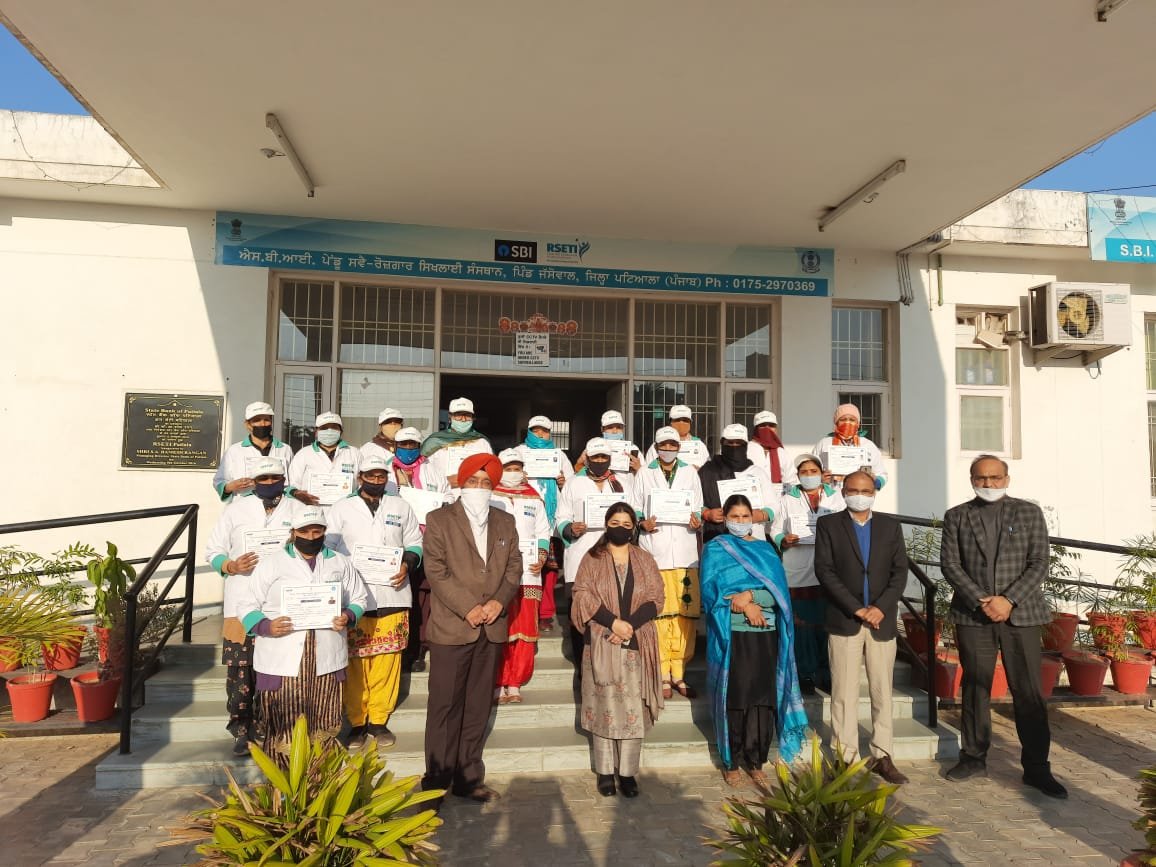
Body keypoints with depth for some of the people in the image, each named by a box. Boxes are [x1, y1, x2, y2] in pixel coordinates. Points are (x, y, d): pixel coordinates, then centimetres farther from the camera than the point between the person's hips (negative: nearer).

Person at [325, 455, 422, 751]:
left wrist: (407, 564, -5)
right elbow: (327, 547, 4)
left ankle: (379, 720, 19)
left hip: (393, 595, 2)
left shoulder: (401, 507, 13)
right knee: (355, 662, 1)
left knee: (388, 659, 4)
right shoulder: (341, 508, 8)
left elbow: (415, 543, 15)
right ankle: (356, 723, 16)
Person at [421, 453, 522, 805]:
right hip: (451, 627, -4)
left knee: (478, 706, 11)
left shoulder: (505, 522, 13)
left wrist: (498, 601, -8)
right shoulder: (440, 519, -1)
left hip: (492, 628, 4)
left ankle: (469, 777, 22)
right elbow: (436, 571, -9)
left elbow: (514, 566, 9)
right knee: (445, 707, 2)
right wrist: (468, 608, -15)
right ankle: (436, 781, 14)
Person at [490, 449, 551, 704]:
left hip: (528, 573, 3)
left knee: (525, 630, 3)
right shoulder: (489, 497, 6)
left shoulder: (534, 499, 18)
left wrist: (541, 558, 3)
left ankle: (515, 684, 12)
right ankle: (498, 685, 5)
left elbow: (543, 532, 17)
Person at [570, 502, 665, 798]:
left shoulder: (645, 560, 10)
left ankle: (628, 772, 10)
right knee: (604, 707, 2)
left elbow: (655, 598, 2)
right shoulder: (592, 559, 5)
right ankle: (605, 771, 12)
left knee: (634, 709, 1)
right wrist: (613, 622, -16)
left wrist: (630, 624, -13)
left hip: (637, 644, 1)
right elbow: (583, 595, -5)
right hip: (601, 644, -1)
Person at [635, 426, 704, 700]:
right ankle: (663, 675, 6)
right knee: (658, 612, -4)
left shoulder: (690, 473, 16)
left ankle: (679, 673, 11)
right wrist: (642, 523, -11)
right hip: (655, 550, -2)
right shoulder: (644, 474, 11)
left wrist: (697, 520, -6)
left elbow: (698, 508, 15)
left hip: (685, 551, 2)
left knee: (687, 611, -1)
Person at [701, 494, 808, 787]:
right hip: (732, 634, -3)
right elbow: (710, 590, -8)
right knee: (734, 698, 0)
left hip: (765, 633, 3)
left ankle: (756, 762, 16)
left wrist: (748, 595, -15)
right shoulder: (715, 549, 4)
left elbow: (778, 589, 1)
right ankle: (732, 762, 13)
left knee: (764, 698, 4)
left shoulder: (766, 549, 14)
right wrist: (744, 606, -18)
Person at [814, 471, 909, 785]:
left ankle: (882, 756, 18)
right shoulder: (828, 524, 1)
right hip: (844, 621, -2)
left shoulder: (890, 525, 9)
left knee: (882, 691, 9)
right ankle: (846, 758, 9)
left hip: (882, 621, 3)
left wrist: (880, 608, -11)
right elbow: (824, 570, -7)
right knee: (844, 694, 1)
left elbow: (900, 571, 3)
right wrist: (856, 609, -14)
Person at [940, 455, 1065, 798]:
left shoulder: (1029, 512, 6)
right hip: (972, 615, 1)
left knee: (1029, 693, 2)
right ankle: (974, 758, 20)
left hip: (1020, 613, 0)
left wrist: (1008, 600, -12)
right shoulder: (956, 516, 6)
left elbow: (1039, 564, -1)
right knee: (975, 690, 8)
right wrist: (981, 601, -11)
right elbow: (950, 564, 0)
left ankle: (1036, 768, 12)